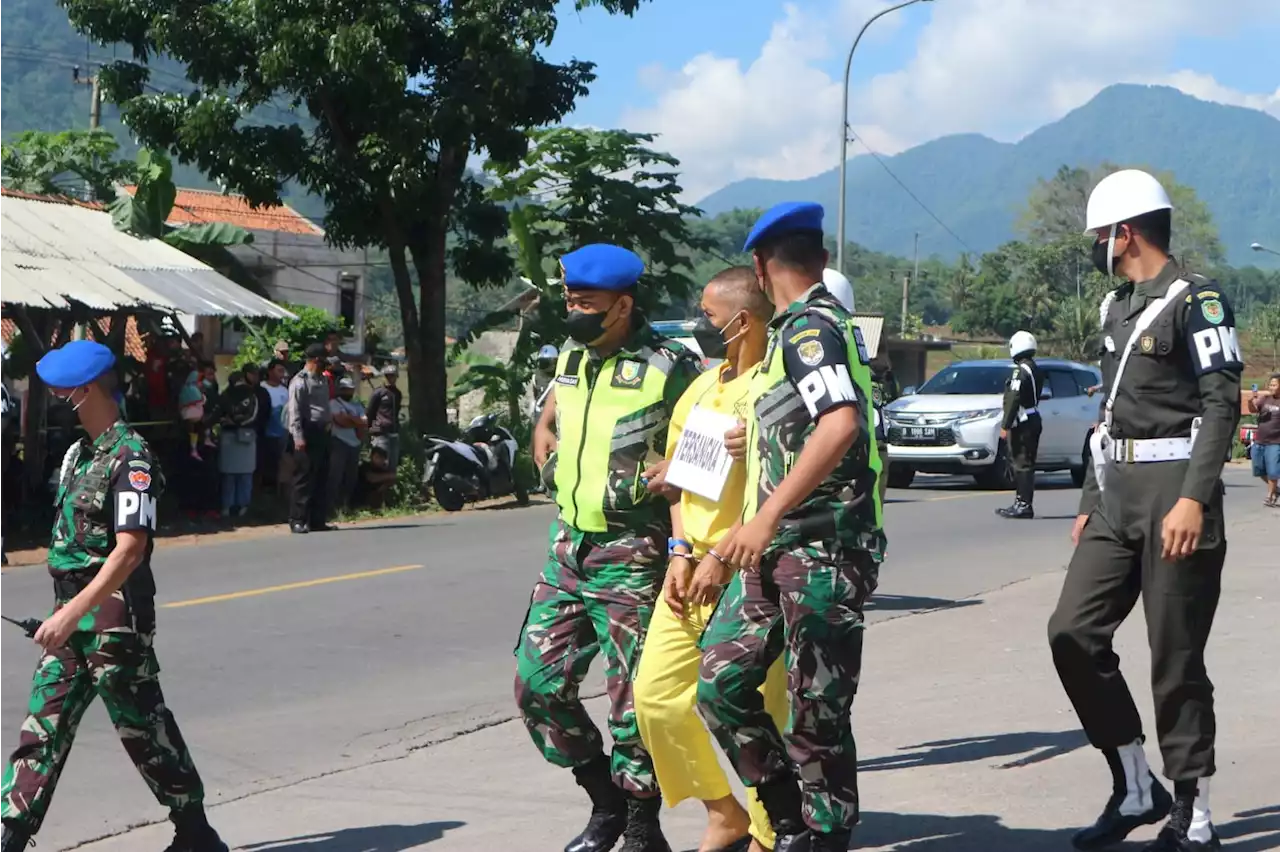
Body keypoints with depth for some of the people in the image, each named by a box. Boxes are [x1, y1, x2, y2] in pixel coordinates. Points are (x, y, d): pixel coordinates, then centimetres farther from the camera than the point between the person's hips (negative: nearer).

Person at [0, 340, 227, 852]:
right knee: (42, 726, 5)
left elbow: (131, 548, -23)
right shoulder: (78, 453, 14)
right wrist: (64, 612, 18)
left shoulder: (130, 457, -15)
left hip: (115, 615, -9)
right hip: (73, 612, 9)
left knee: (143, 726, 2)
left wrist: (73, 612, -29)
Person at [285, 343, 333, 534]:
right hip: (308, 432, -9)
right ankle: (297, 520, -4)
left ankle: (317, 520, 17)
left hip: (321, 432, 9)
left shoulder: (322, 381, 17)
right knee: (304, 478, -7)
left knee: (321, 478, 11)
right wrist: (298, 437, -22)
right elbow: (294, 411, -15)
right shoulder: (300, 382, -10)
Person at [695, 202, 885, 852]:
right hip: (777, 551, 9)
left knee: (816, 713, -3)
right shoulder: (798, 329, 19)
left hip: (821, 547, -9)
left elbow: (842, 423, -28)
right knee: (720, 682, 5)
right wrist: (756, 441, 24)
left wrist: (767, 516, -29)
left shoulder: (809, 327, -11)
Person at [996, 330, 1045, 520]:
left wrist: (1005, 426, -18)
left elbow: (1014, 400, -19)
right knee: (1024, 463, 13)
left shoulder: (1021, 371, -15)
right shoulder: (1036, 370, 15)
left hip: (1023, 423, -10)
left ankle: (1024, 505, -10)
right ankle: (1021, 503, 19)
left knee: (1023, 463, -9)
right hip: (1033, 420, 10)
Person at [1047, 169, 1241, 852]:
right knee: (1073, 631, 0)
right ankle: (1136, 788, 12)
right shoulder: (1118, 307, 18)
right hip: (1119, 495, 8)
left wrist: (1194, 498, -25)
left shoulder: (1196, 301, -9)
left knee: (1175, 660, -4)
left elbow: (1223, 403, -16)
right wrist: (1090, 502, 21)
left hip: (1174, 494, -8)